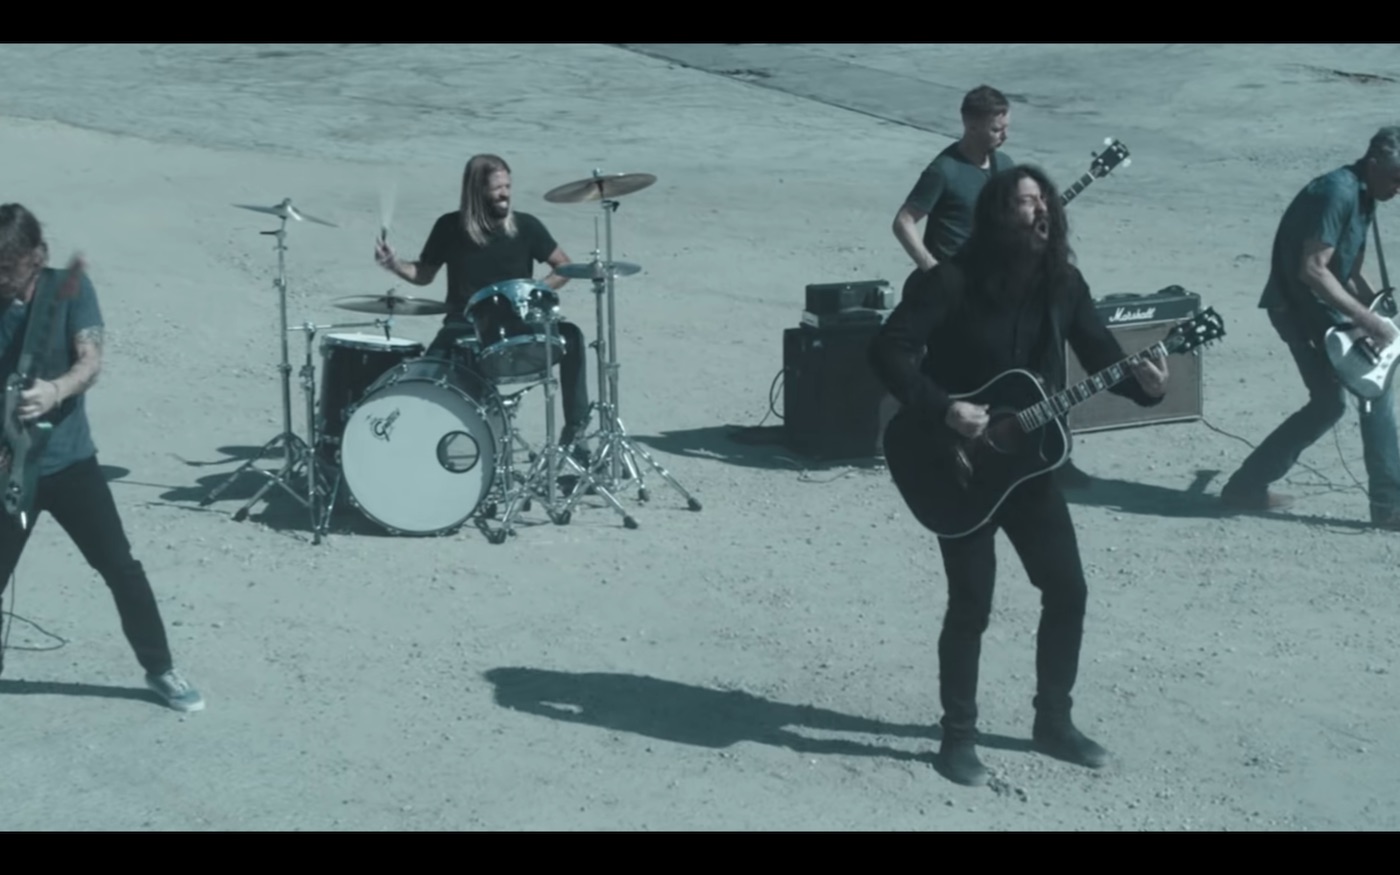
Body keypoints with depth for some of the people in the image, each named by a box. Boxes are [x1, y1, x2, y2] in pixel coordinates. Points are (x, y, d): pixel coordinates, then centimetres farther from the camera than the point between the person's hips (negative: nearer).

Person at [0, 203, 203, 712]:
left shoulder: (69, 289, -7)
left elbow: (91, 361, -17)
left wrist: (55, 391, -38)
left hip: (69, 461, 0)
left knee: (122, 568, 2)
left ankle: (161, 671, 16)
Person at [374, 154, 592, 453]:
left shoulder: (525, 225, -4)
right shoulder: (450, 227, -3)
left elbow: (565, 267, 4)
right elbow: (424, 274, 10)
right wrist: (395, 265, -10)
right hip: (464, 325, -1)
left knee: (570, 335, -26)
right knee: (431, 364, -32)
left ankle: (574, 430, -18)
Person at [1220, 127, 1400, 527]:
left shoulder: (1362, 196, 12)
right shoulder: (1338, 192, -20)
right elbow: (1312, 270, -27)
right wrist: (1367, 320, -25)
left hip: (1316, 304, 10)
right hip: (1300, 304, -10)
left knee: (1328, 403, 13)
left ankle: (1248, 486, 19)